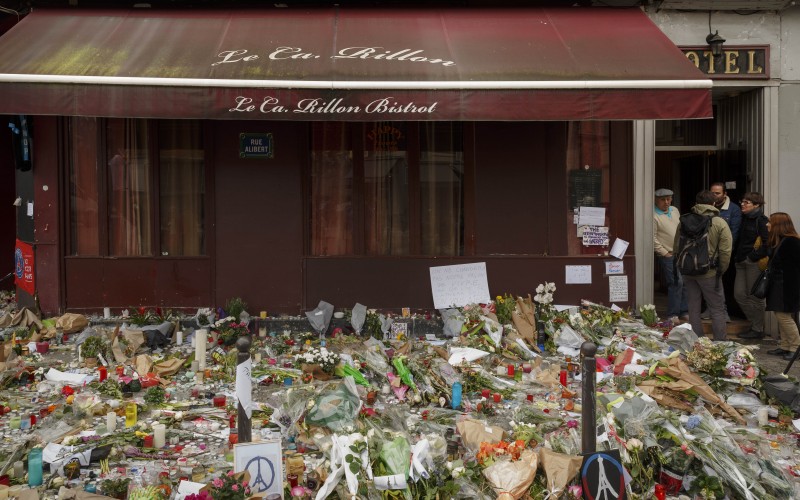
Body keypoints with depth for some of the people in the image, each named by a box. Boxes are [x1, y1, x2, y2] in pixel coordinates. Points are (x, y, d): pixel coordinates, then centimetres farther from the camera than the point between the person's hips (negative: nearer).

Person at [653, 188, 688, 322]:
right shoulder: (654, 215, -12)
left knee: (685, 283, 7)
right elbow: (653, 238, -14)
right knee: (676, 282, -14)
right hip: (667, 256, -7)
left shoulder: (675, 211, 11)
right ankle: (672, 314, -5)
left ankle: (684, 311, 18)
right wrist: (665, 253, -12)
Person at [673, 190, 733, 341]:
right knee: (717, 309, 6)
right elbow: (726, 251, -10)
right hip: (709, 272, -3)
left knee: (694, 309, 11)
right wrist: (721, 270, 3)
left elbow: (676, 247, 8)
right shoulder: (720, 223, -6)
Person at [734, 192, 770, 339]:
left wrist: (753, 257, -16)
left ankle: (758, 330, 10)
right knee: (739, 294, 8)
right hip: (742, 262, 8)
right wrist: (737, 256, 12)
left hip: (754, 263, -8)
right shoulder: (744, 218, 15)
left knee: (755, 296, -1)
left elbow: (767, 243, -18)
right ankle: (755, 323, 21)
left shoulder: (761, 220, -10)